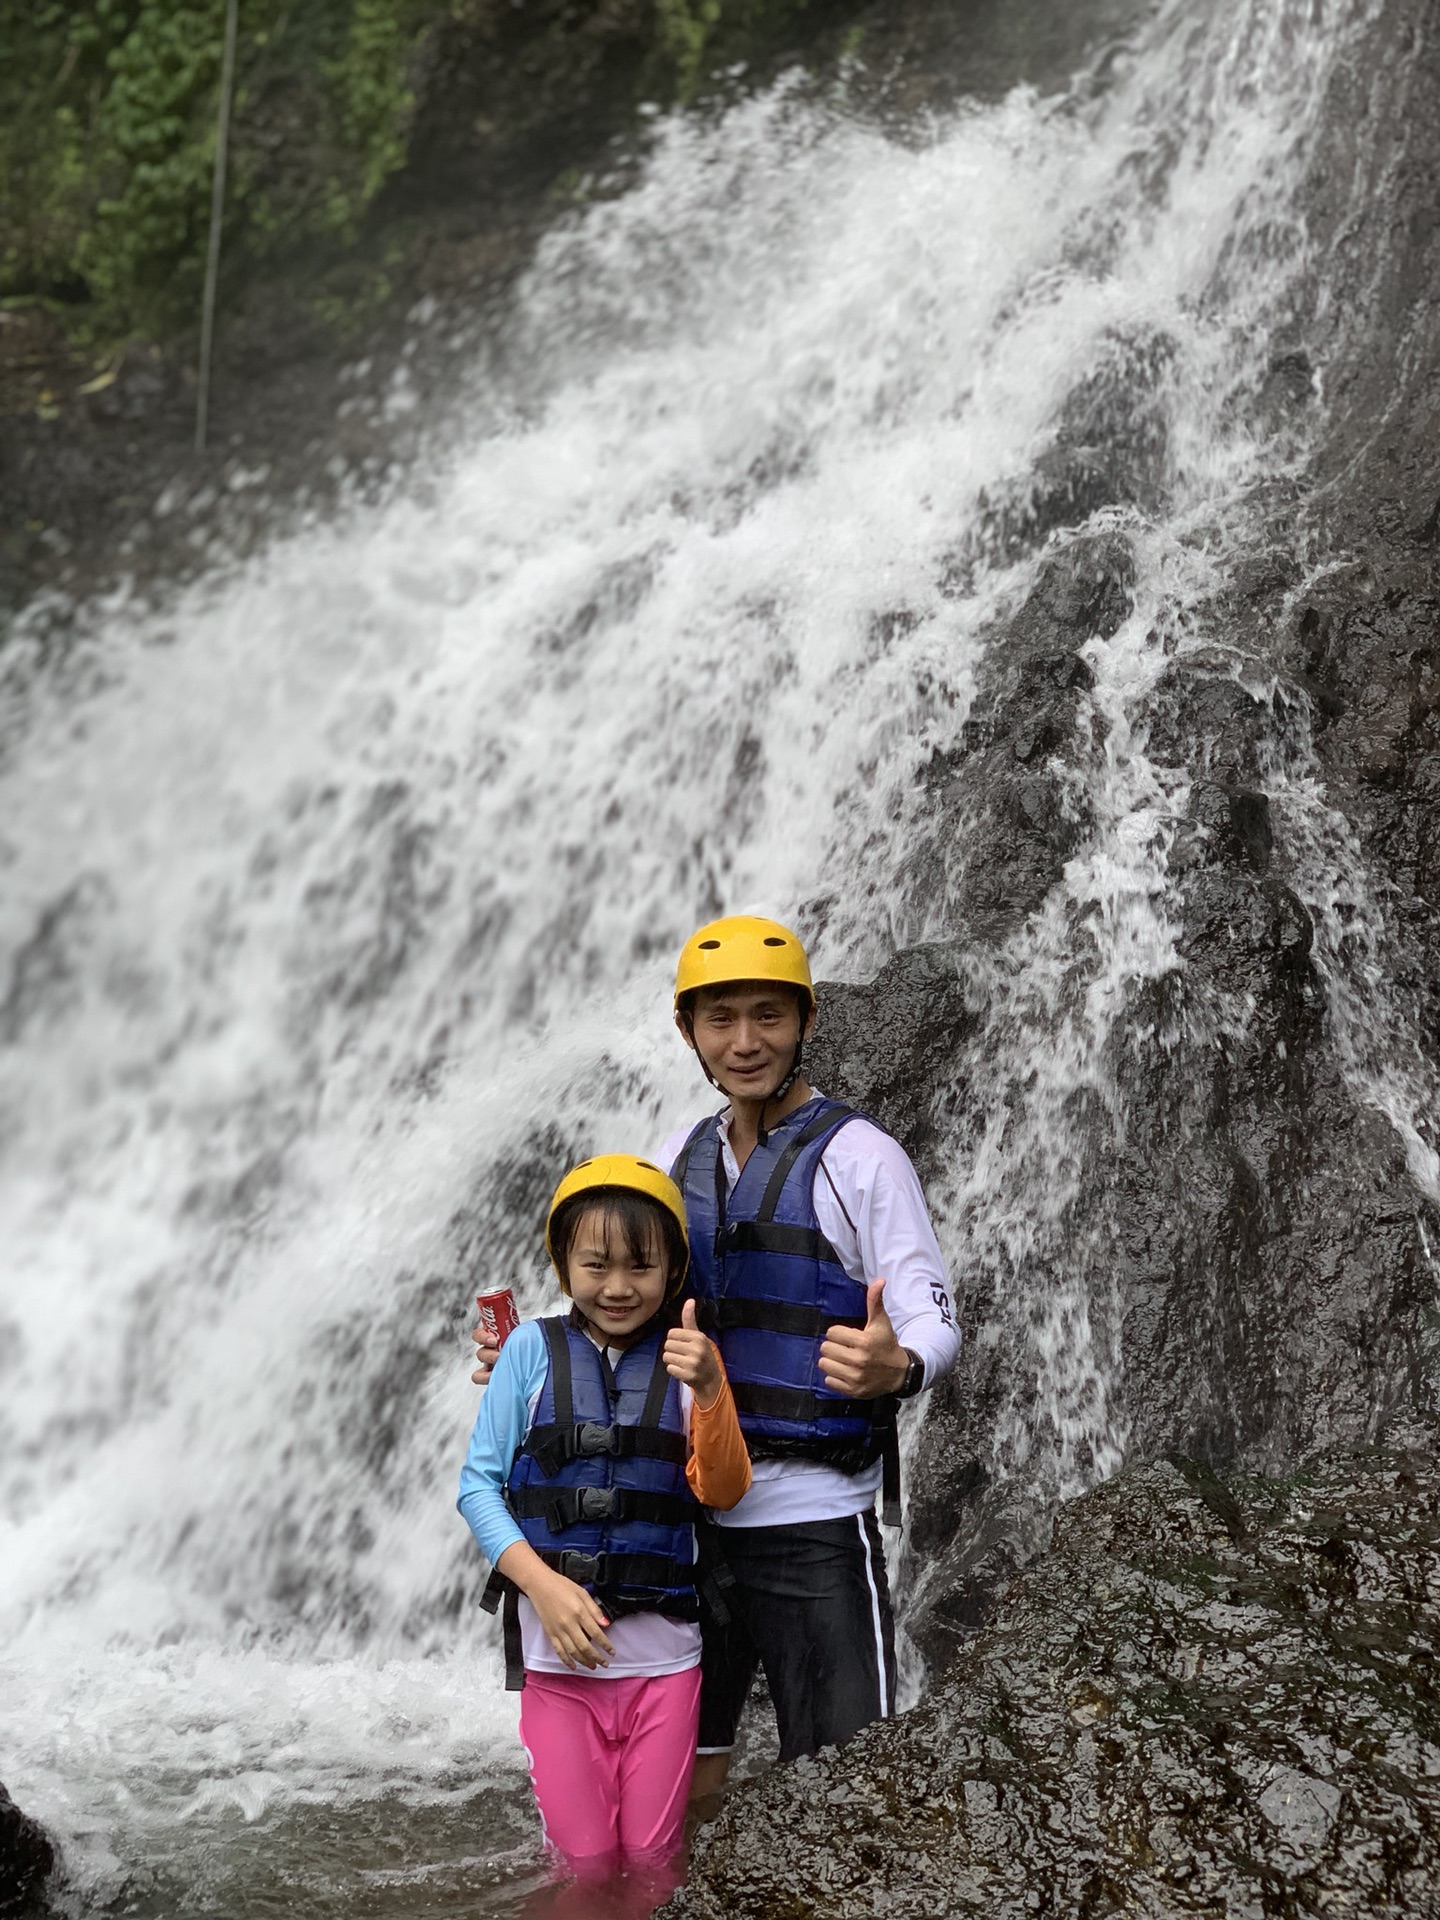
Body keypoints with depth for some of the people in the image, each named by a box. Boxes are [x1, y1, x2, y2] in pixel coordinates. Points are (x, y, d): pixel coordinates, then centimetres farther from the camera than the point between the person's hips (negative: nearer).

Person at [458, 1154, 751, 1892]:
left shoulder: (686, 1356, 0)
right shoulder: (533, 1349, -3)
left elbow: (722, 1492, -6)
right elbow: (479, 1481, -2)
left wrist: (710, 1392, -23)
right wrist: (543, 1584, -15)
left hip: (663, 1650, 1)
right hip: (558, 1646, -1)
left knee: (652, 1856, 10)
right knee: (584, 1859, 7)